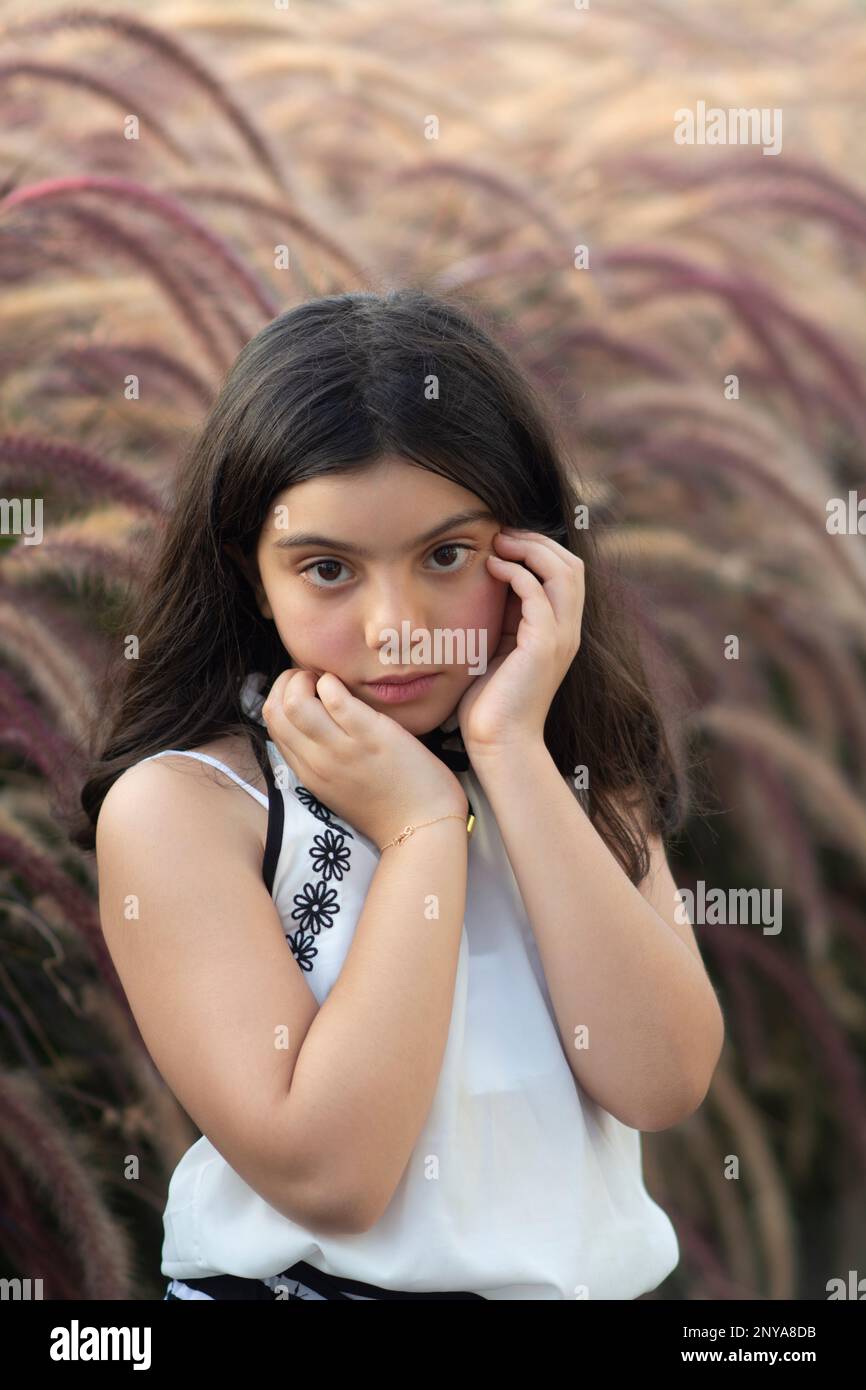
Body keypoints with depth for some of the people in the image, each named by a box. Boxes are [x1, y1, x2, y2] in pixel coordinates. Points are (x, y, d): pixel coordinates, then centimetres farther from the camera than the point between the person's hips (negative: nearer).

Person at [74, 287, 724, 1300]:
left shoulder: (581, 770, 5)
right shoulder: (175, 806, -7)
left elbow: (662, 1085, -9)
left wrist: (512, 758, -10)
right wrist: (423, 826, -13)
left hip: (589, 1270, 3)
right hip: (307, 1277, -3)